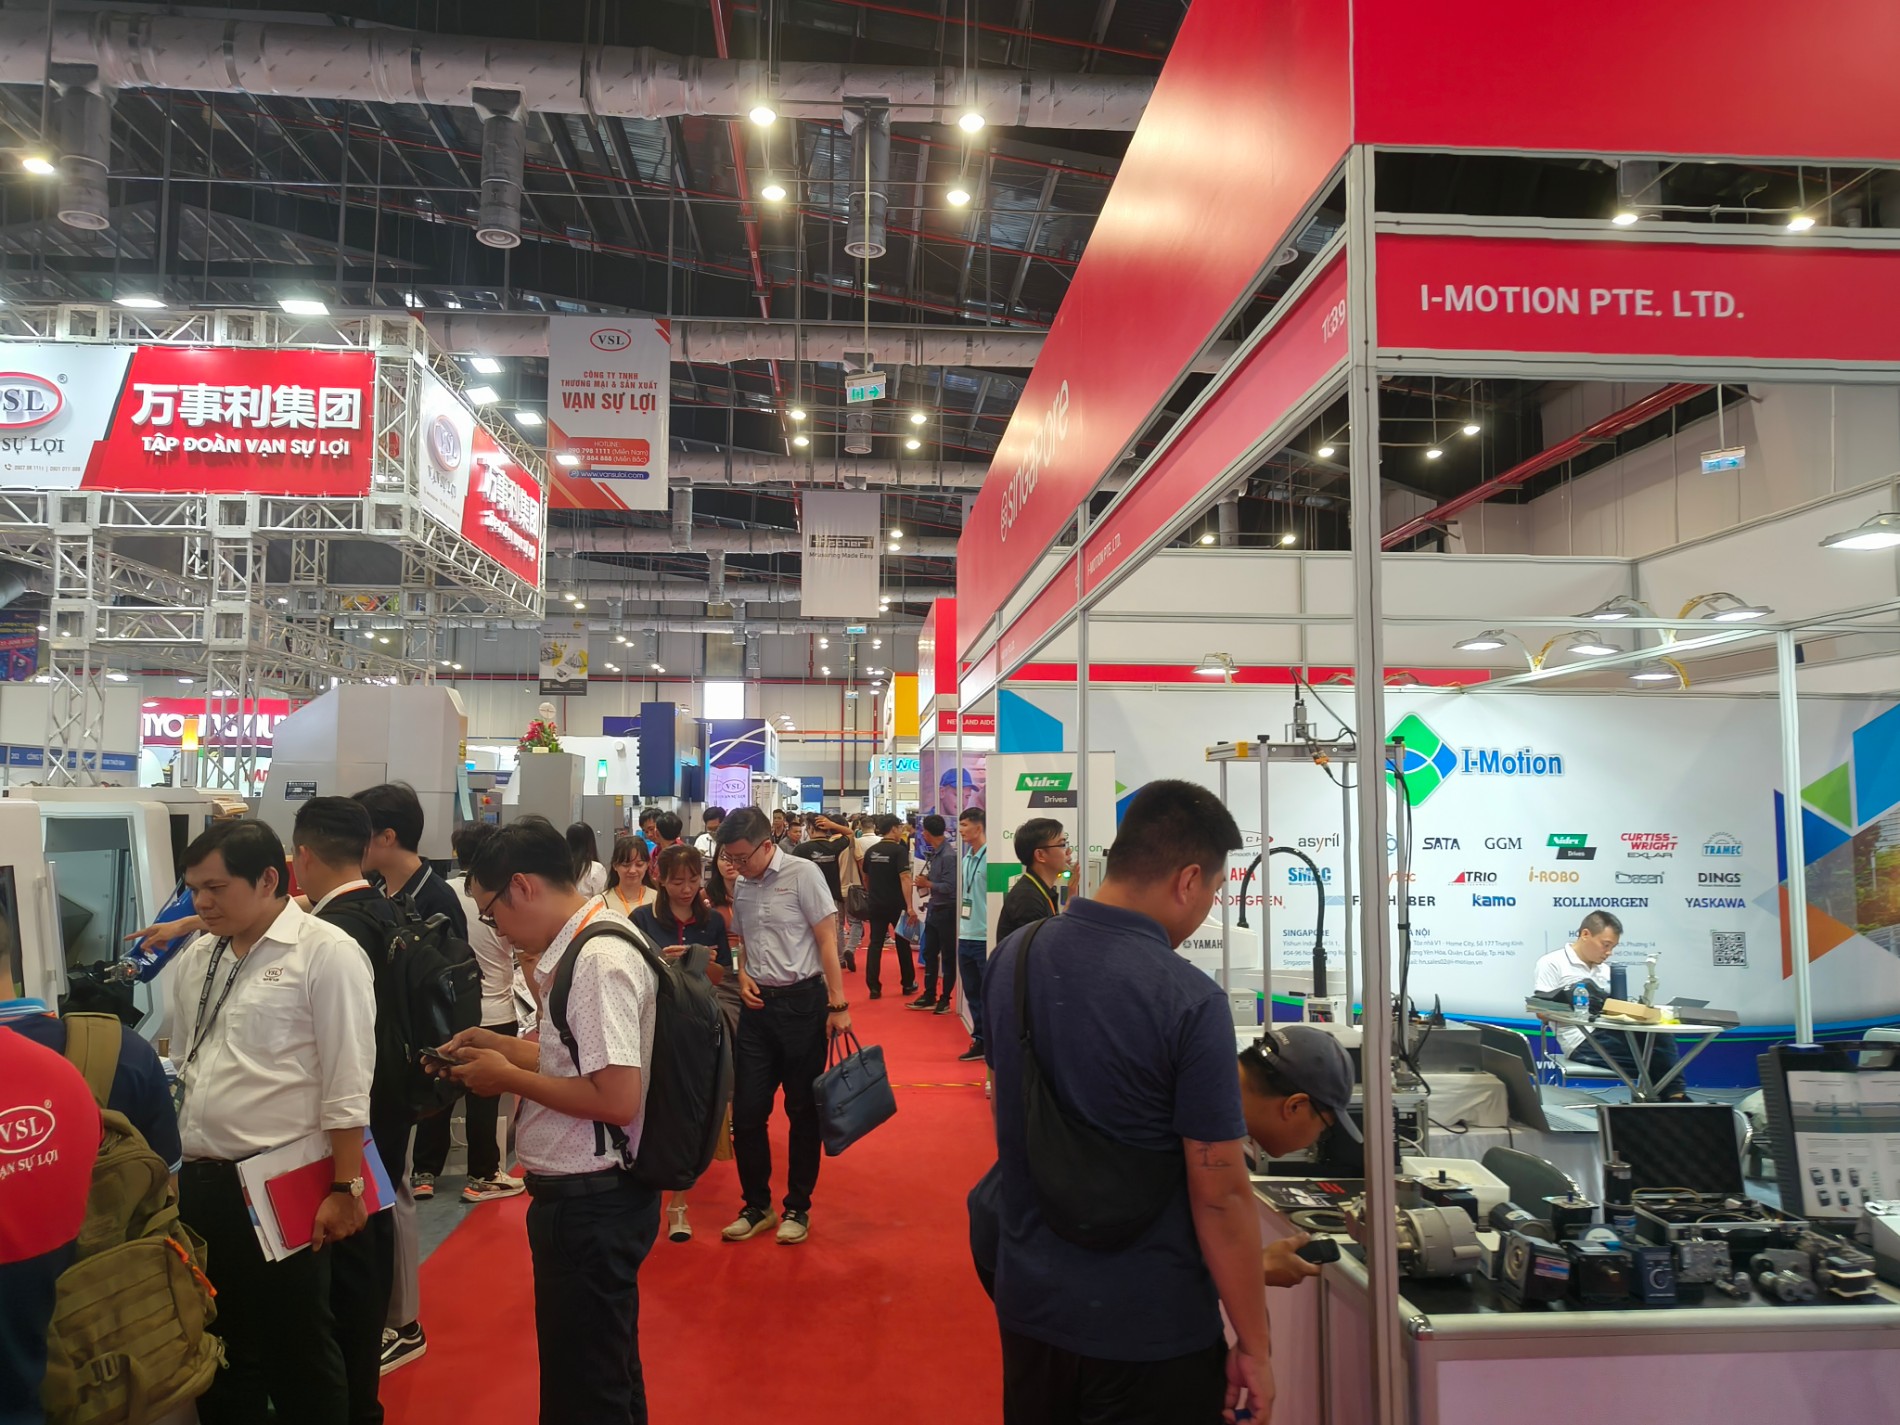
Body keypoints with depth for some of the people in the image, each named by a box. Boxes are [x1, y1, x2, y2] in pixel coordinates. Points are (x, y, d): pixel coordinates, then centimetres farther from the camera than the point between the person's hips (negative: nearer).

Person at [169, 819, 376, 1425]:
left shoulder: (325, 954, -12)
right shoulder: (195, 960, 10)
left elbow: (346, 1086, -14)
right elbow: (187, 1067, 18)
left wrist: (344, 1188, -16)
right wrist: (178, 1170, 16)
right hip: (201, 1182, 7)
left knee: (299, 1352, 8)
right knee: (220, 1346, 20)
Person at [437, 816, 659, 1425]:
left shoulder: (598, 959, -24)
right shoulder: (591, 943, 6)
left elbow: (617, 1099, -27)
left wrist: (509, 1077, -15)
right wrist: (500, 1045, 8)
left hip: (589, 1203, -9)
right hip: (590, 1196, 10)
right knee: (609, 1374, 25)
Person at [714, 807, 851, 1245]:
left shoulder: (802, 873, -10)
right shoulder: (740, 884, 6)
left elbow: (827, 940, -10)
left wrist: (838, 1004, -13)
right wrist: (742, 975, -1)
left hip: (802, 1000, -5)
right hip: (758, 1003, 5)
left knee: (803, 1110, 6)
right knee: (746, 1110, 6)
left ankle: (798, 1208, 21)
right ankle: (757, 1206, 23)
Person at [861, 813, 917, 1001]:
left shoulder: (871, 851, 5)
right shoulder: (899, 850, -13)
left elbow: (865, 877, 18)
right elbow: (904, 878, -23)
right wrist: (909, 906, -26)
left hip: (876, 904, 4)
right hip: (896, 904, -4)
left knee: (875, 943, 4)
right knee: (903, 943, 12)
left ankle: (873, 987, -2)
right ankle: (908, 984, 22)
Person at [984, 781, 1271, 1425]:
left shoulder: (1010, 960, -4)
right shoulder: (1190, 1002, -23)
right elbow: (1219, 1195, -19)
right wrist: (1253, 1346, -7)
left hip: (1028, 1303, 6)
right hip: (1149, 1332, -5)